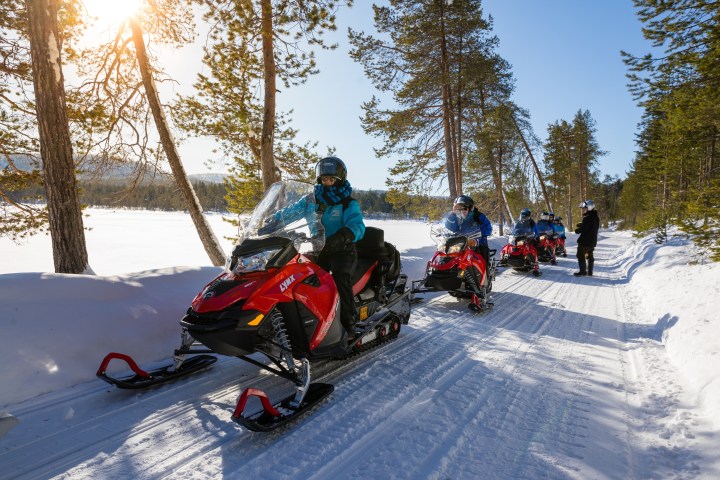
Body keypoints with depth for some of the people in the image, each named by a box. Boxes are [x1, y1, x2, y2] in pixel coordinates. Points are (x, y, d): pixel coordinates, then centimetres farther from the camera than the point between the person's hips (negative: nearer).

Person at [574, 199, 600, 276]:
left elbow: (583, 229, -24)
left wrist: (577, 230, -5)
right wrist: (581, 225, 3)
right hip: (593, 240, 10)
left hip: (585, 240, -10)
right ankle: (590, 272, 21)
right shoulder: (595, 217, 11)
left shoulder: (588, 218, -21)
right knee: (590, 255, 16)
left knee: (581, 255, -1)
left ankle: (583, 271, 1)